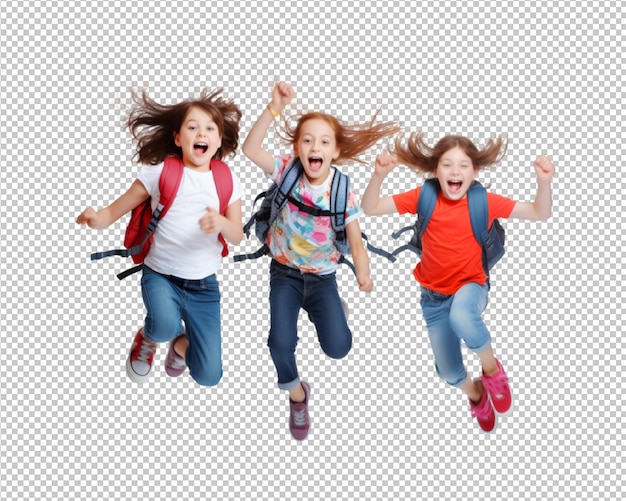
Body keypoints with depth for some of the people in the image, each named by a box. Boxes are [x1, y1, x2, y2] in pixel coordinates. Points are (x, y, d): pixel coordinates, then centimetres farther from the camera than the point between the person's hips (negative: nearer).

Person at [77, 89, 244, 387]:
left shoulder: (227, 182, -1)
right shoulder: (160, 172, -8)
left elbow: (237, 236, -1)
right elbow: (116, 210, -7)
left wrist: (221, 223, -24)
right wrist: (95, 218, -31)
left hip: (204, 285, 2)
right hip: (161, 275, -2)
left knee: (208, 377, -3)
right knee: (165, 324, -38)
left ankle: (182, 343, 34)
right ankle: (147, 339, 3)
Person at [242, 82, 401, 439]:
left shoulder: (343, 192, -15)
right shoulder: (287, 172, -15)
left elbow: (356, 241, -11)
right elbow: (250, 149, -29)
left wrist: (363, 274, -24)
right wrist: (275, 108, -37)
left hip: (323, 276, 0)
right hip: (285, 272, 0)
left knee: (338, 348, -11)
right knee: (281, 343, -18)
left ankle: (327, 311, 28)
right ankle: (297, 395, 15)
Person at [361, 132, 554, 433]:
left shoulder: (484, 202, -13)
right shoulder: (424, 197, -12)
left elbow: (540, 213, -12)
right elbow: (369, 208, -12)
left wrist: (544, 182, -32)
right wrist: (379, 176, -30)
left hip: (470, 285, -2)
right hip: (434, 295, 3)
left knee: (461, 316, -40)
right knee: (448, 371, 9)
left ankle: (491, 368, -10)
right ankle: (475, 393, 48)